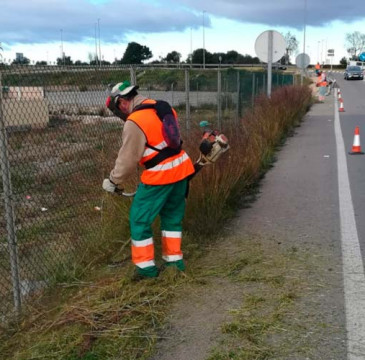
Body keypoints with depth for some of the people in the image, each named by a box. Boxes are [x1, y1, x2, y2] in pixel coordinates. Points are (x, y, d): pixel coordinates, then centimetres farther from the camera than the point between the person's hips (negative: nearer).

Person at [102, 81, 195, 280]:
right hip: (181, 168, 8)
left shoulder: (135, 122, -17)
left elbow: (128, 159, -11)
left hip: (159, 176, -8)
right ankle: (174, 260, 28)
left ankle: (146, 266, 14)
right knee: (172, 216, 20)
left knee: (140, 219, 7)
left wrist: (114, 181, 3)